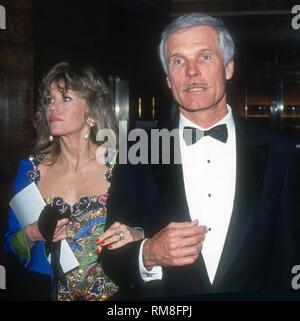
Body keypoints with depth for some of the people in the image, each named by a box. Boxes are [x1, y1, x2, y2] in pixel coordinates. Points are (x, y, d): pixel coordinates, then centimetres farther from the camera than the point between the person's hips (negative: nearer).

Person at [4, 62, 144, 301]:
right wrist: (31, 235, -18)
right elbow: (11, 244, 1)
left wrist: (135, 236, -25)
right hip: (49, 292, 2)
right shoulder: (31, 169, -5)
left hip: (113, 293, -2)